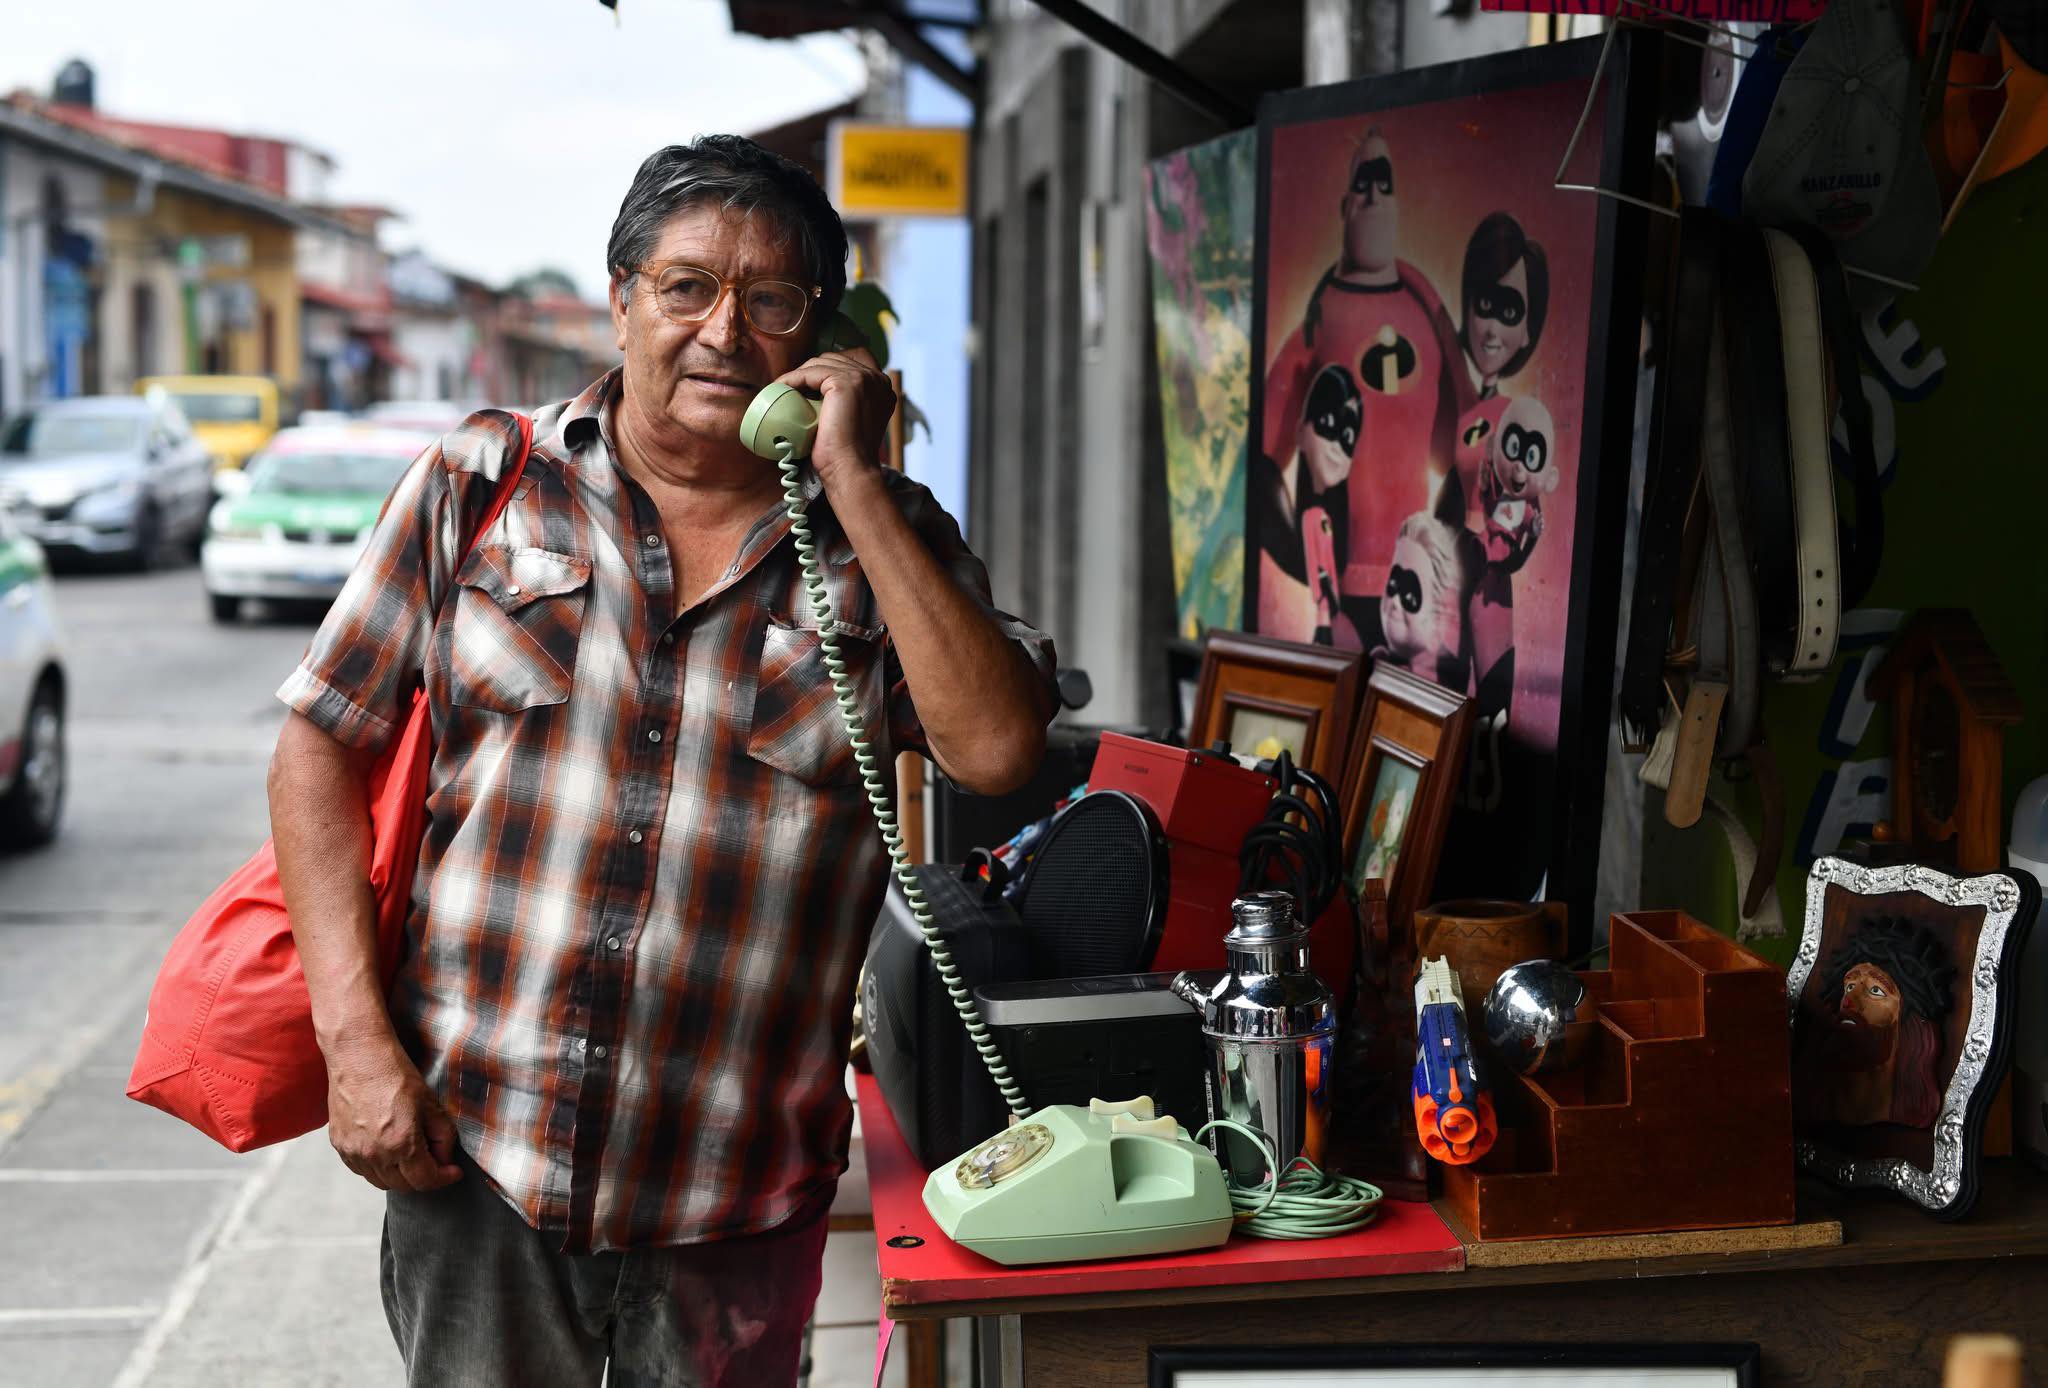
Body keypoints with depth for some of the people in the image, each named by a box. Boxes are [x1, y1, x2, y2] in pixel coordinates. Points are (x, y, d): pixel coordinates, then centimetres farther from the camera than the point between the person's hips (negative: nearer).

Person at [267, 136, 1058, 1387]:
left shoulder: (886, 538, 3)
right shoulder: (482, 482, 2)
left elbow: (997, 751, -14)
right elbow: (323, 747, 2)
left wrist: (856, 489, -13)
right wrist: (354, 1038, -6)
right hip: (470, 1146, 0)